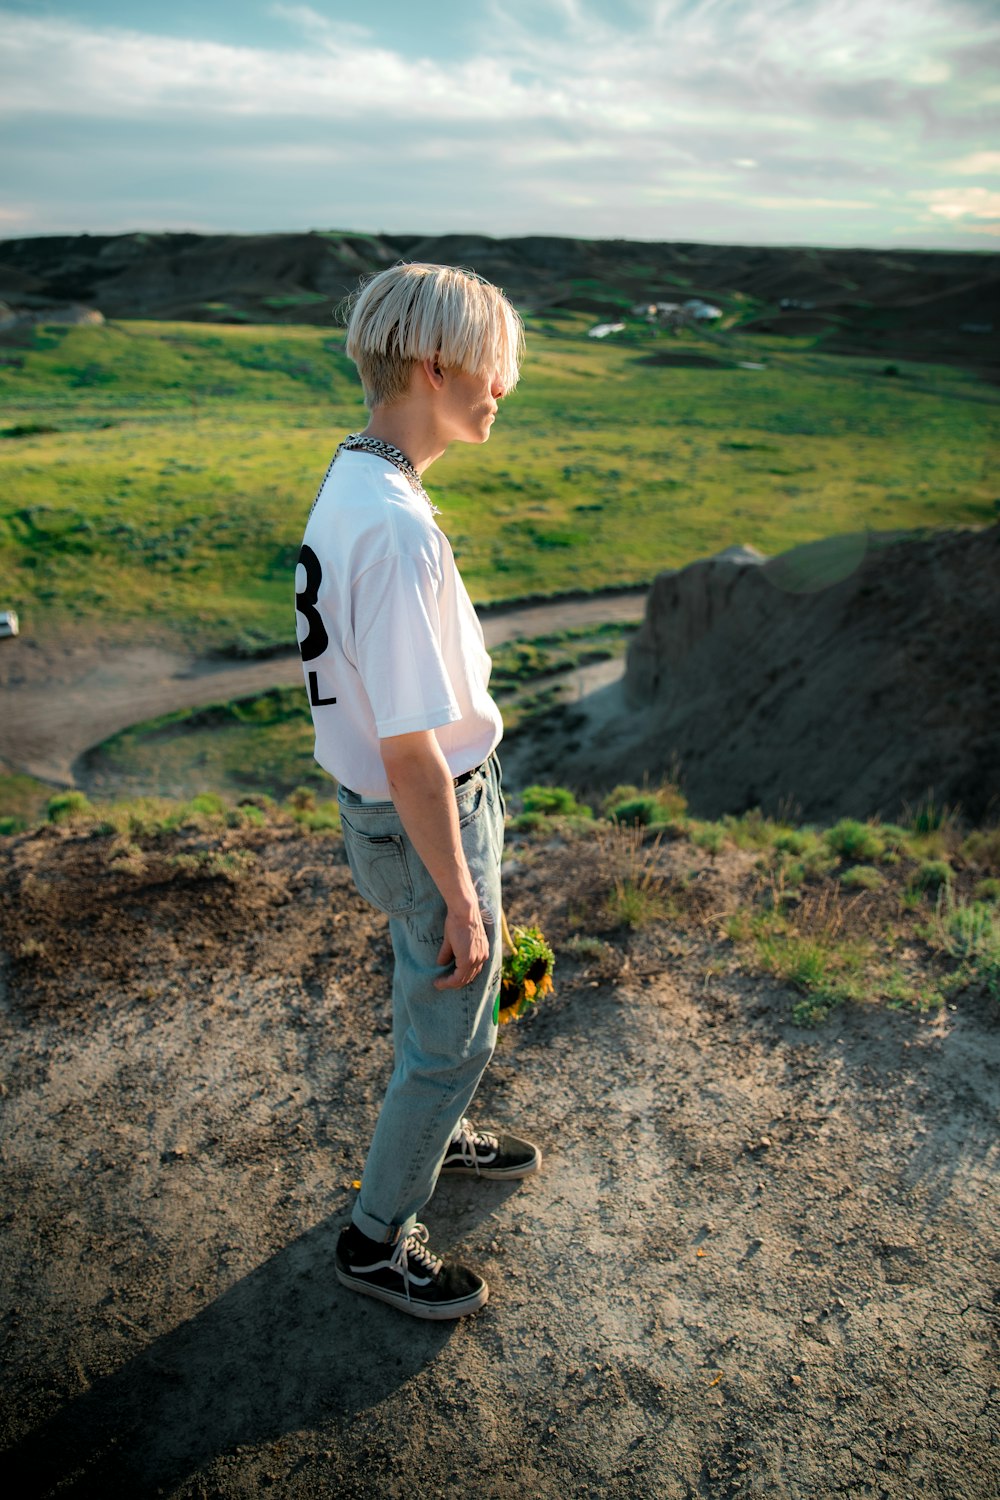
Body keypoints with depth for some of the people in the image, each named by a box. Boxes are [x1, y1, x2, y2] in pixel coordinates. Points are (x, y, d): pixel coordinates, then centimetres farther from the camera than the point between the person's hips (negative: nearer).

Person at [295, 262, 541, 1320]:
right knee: (452, 1036, 13)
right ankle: (375, 1239, 36)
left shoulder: (349, 480, 2)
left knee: (434, 998, 30)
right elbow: (411, 756, -28)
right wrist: (462, 900, -17)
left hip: (379, 805, 9)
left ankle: (435, 1136, 57)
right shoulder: (398, 528, -30)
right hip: (425, 823, -9)